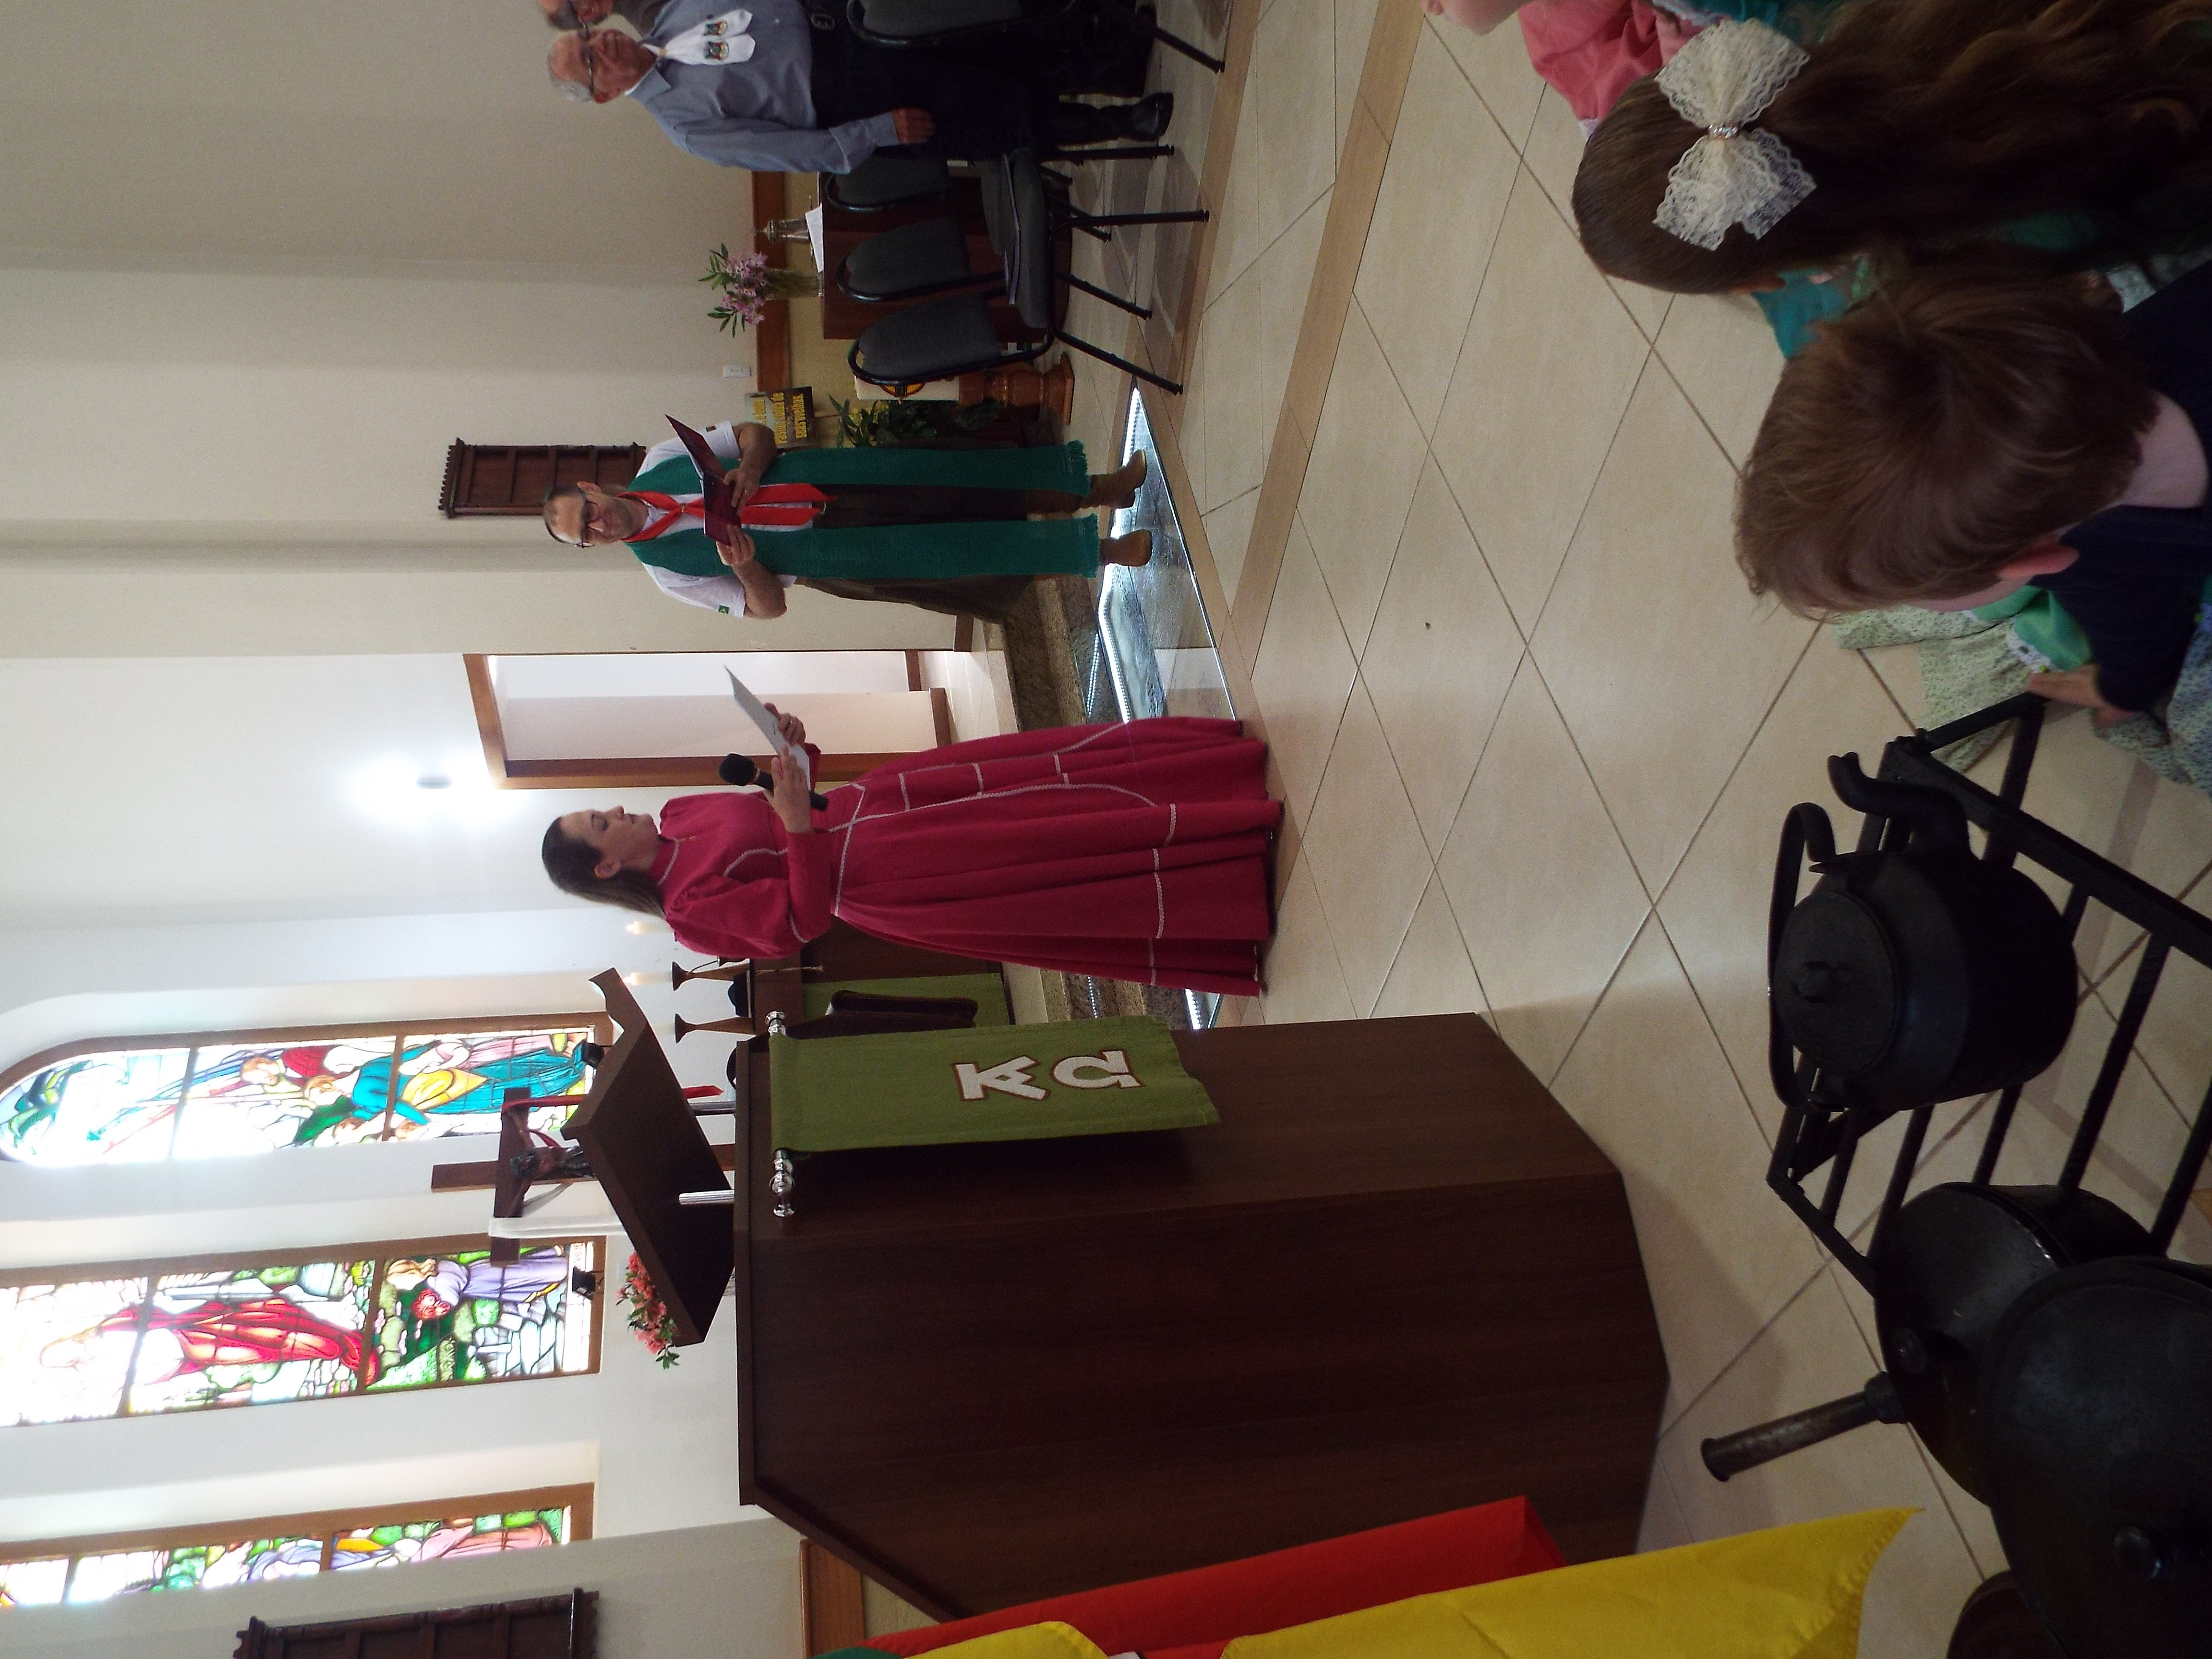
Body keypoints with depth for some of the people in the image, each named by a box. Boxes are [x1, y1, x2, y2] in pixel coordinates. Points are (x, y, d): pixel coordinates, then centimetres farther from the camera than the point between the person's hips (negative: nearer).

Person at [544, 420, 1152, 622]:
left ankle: (1093, 485, 1)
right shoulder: (667, 570, -5)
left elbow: (756, 433, 3)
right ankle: (1097, 548, -4)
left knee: (948, 473, -13)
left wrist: (749, 468, -19)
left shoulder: (661, 459, 1)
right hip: (825, 555, -3)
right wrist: (743, 565, -27)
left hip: (816, 473, 3)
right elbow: (766, 605, -5)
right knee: (946, 549, -14)